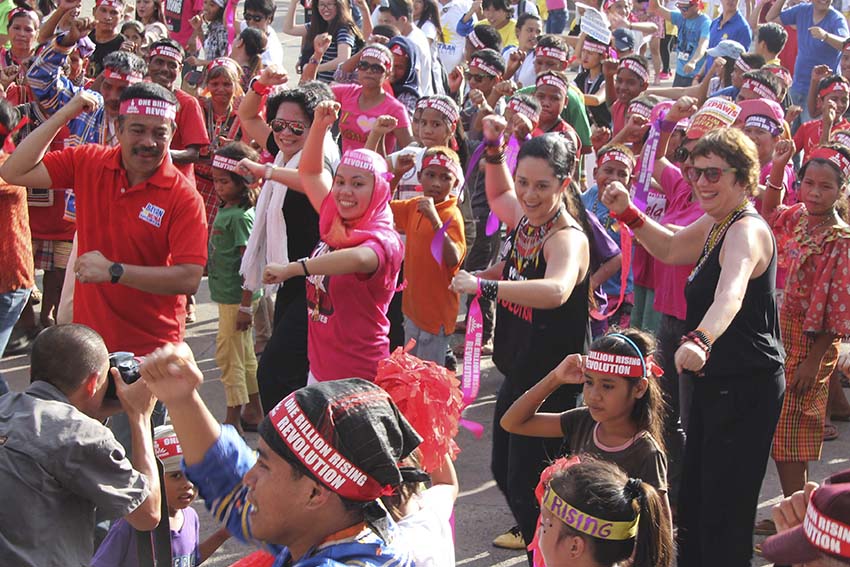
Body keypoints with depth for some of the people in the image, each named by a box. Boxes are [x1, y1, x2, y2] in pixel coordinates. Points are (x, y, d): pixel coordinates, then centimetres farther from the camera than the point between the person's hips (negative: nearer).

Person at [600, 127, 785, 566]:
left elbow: (730, 294, -41)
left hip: (745, 388, -10)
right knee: (693, 502, 19)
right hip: (715, 382, 10)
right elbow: (670, 249, 25)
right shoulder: (715, 224, 9)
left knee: (724, 516, -8)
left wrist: (700, 341, -59)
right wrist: (627, 213, 9)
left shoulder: (747, 230, -22)